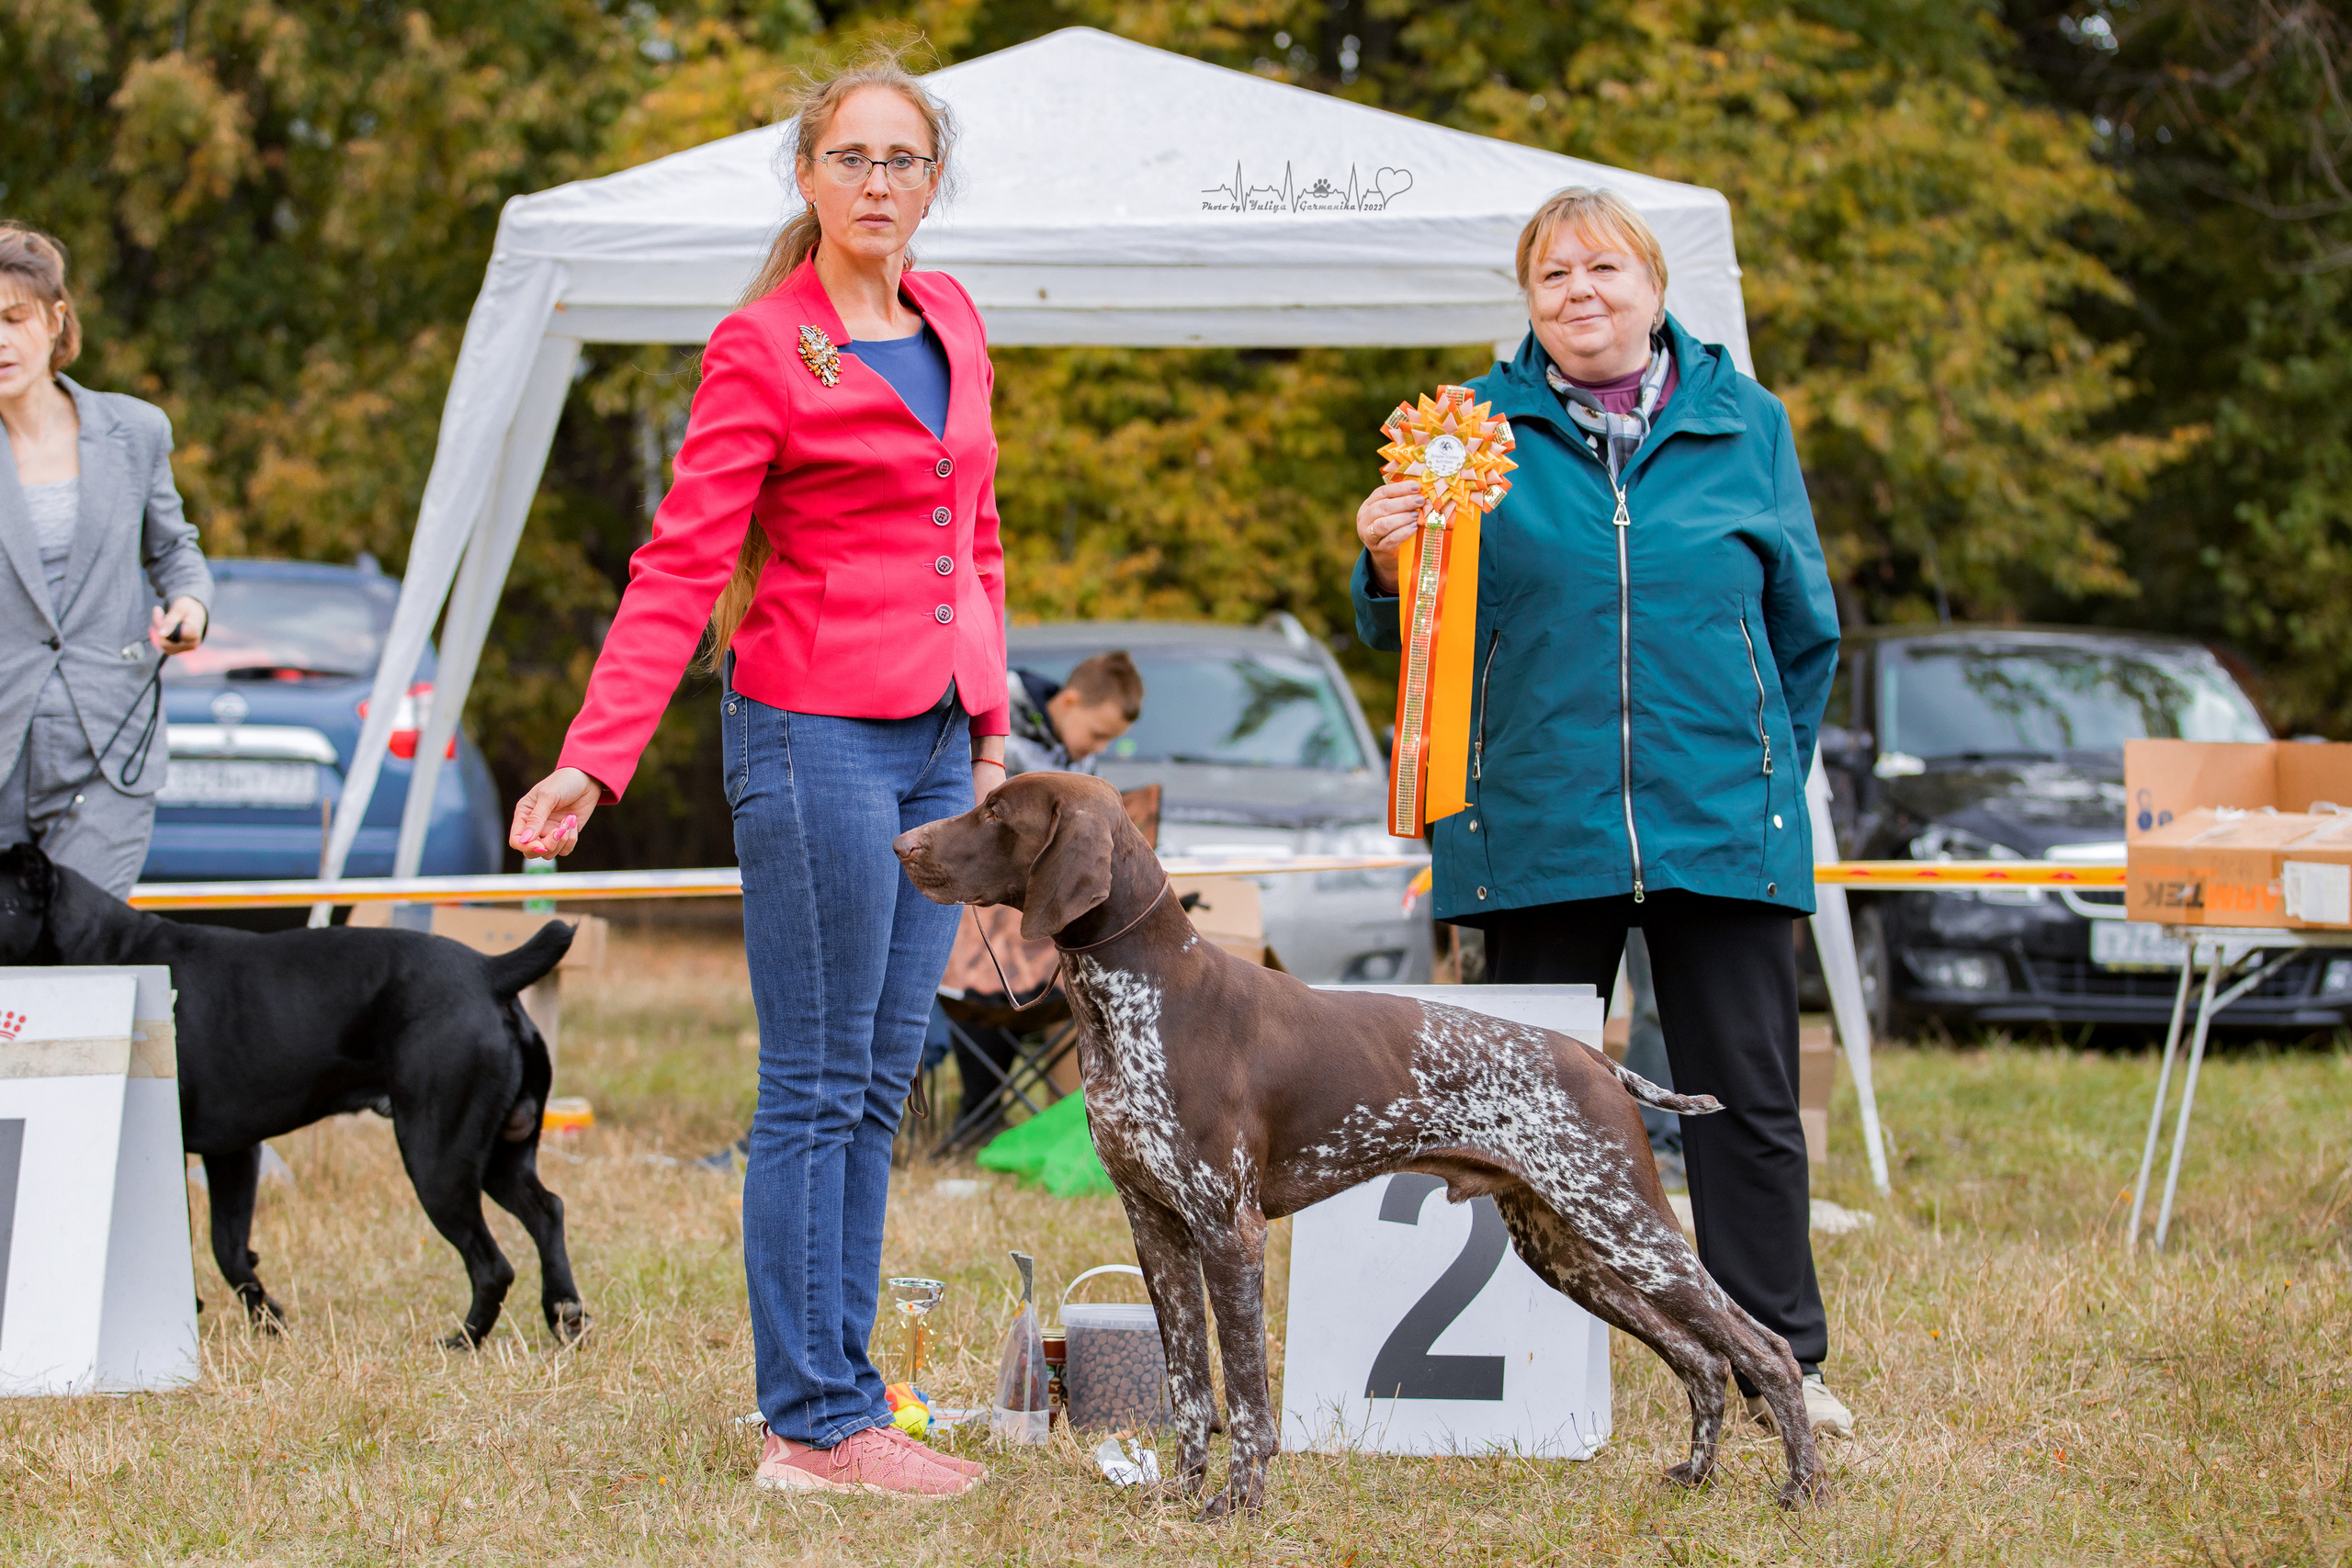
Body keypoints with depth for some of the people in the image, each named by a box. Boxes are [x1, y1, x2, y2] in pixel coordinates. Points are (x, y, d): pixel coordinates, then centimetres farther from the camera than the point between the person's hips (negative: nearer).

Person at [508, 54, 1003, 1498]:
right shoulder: (762, 348, -8)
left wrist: (993, 723, 18)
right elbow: (682, 567, -12)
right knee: (818, 1085, -5)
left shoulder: (953, 324, 13)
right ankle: (818, 1427, -1)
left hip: (934, 739, 7)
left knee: (881, 1081, 8)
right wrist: (593, 760, -20)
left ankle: (831, 1391, 14)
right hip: (817, 733, -7)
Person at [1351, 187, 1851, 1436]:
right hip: (1538, 827, 0)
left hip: (1721, 821, 0)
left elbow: (1804, 625, 15)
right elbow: (1419, 630, 5)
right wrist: (1388, 563, -15)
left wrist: (1762, 768, 11)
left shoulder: (1744, 424, 9)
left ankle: (1780, 1359, 8)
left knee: (1748, 1097, 1)